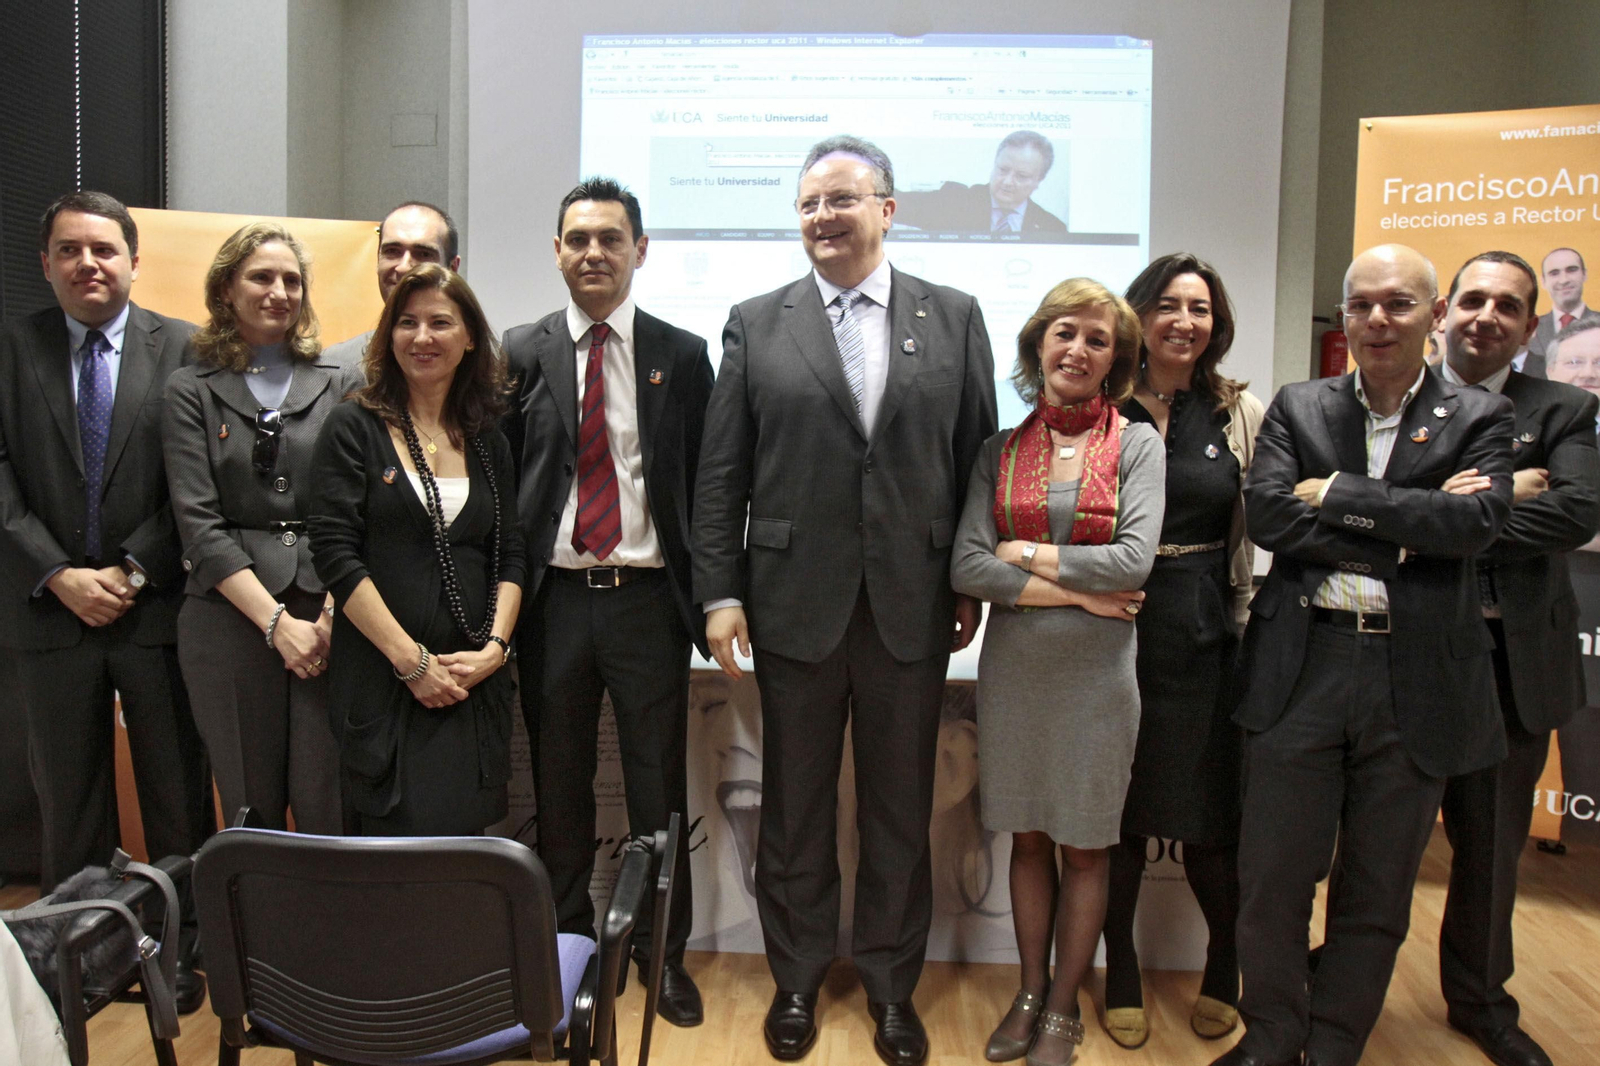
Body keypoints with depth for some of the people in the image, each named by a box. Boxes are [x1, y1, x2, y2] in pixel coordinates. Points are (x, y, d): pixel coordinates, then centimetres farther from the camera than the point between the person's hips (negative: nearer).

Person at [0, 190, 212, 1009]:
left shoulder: (184, 348, -1)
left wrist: (134, 572, -10)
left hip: (159, 605, -2)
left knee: (179, 794, 6)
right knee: (68, 798, 13)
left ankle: (183, 949, 20)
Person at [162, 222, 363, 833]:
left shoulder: (344, 385, 11)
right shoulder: (192, 392, 9)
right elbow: (198, 522, 0)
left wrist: (335, 612, -9)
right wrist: (276, 622, -9)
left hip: (333, 616, 0)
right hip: (230, 618, 0)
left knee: (329, 809, -2)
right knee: (250, 812, 7)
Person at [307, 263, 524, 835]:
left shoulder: (488, 442, 12)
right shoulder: (353, 428, 1)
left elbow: (510, 556, 10)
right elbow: (334, 551, -7)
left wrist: (495, 648, -5)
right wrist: (412, 660, -11)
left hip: (473, 683, 3)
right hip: (382, 683, -3)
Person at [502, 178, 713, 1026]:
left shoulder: (682, 354, 4)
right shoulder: (521, 354, 5)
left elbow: (705, 482, 4)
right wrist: (507, 596, -1)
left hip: (647, 597, -1)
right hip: (553, 597, 1)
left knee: (659, 788, 7)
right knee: (559, 787, 13)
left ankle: (664, 953, 25)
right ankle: (565, 945, 31)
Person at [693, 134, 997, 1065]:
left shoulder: (954, 317, 4)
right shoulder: (756, 324, 3)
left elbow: (977, 457, 4)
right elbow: (721, 474, 1)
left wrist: (973, 585, 3)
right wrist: (720, 593, -4)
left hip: (912, 605, 1)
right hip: (795, 602, 0)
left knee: (902, 805, 12)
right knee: (796, 804, 13)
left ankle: (893, 982, 32)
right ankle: (798, 979, 33)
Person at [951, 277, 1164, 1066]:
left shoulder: (1138, 445, -2)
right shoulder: (1000, 450, 3)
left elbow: (1134, 561, -15)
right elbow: (966, 567, -8)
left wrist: (1029, 555, -10)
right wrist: (1076, 591, -13)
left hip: (1095, 670, -2)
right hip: (1012, 667, 2)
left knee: (1084, 846, 11)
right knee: (1027, 838, 15)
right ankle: (1029, 993, 32)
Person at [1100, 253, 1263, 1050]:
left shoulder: (1243, 415, 5)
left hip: (1206, 636, 1)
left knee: (1211, 818, 8)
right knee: (1117, 812, 8)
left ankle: (1223, 975, 33)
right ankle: (1121, 980, 27)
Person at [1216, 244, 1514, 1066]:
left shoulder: (1478, 419, 5)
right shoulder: (1297, 408, 7)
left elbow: (1475, 521, -13)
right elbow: (1265, 513, -8)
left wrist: (1334, 495, -11)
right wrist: (1401, 531, -13)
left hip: (1416, 682, 0)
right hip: (1301, 672, 0)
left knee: (1377, 892, 12)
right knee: (1272, 879, 7)